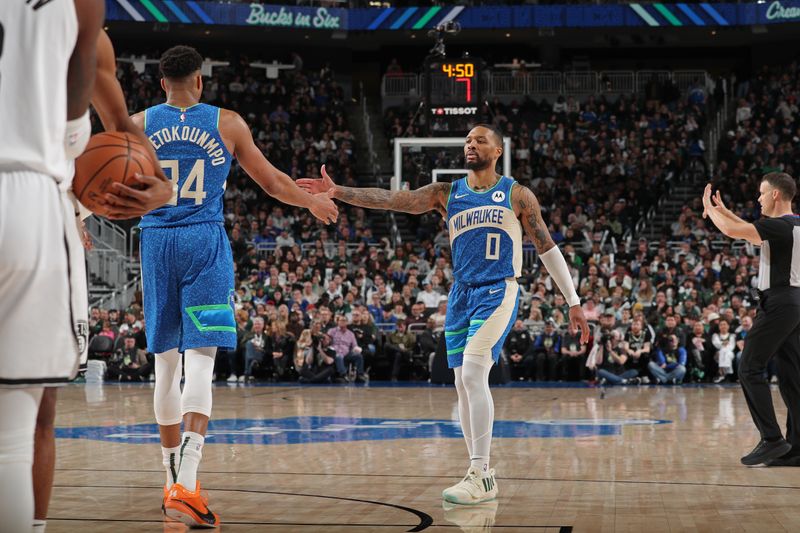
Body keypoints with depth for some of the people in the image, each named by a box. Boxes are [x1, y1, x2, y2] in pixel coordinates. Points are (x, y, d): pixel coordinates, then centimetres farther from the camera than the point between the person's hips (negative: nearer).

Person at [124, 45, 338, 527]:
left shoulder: (139, 124, 5)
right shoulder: (227, 124, 3)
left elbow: (112, 194, 3)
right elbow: (272, 183, 11)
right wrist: (315, 202, 27)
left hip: (157, 241, 2)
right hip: (206, 243, -2)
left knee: (166, 362, 12)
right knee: (201, 360, -9)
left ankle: (175, 480, 21)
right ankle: (186, 482, -26)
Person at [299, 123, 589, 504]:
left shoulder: (517, 195, 2)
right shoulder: (446, 194, 9)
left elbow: (547, 248, 7)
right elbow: (392, 199, -5)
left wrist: (573, 302, 4)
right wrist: (338, 192, -19)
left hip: (498, 292, -5)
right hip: (461, 294, 5)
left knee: (473, 373, -21)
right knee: (464, 385, 5)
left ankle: (480, 475, -19)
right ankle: (480, 477, 15)